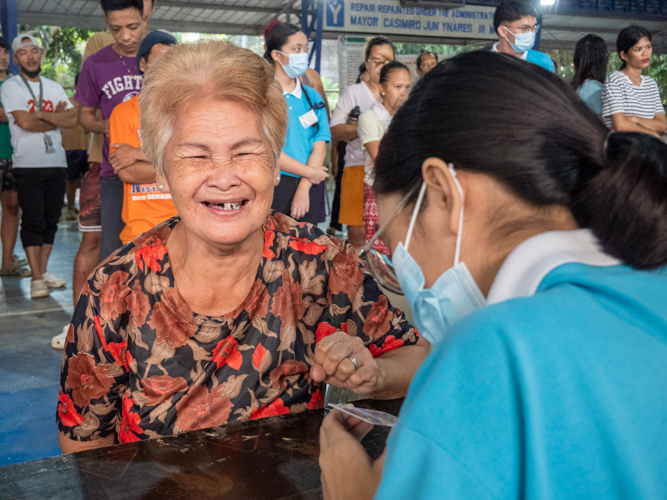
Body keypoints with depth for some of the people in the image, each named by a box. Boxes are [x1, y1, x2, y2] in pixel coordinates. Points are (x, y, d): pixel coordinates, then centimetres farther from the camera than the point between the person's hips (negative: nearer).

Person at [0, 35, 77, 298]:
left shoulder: (54, 87, 16)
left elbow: (72, 120, 3)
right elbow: (25, 122, -13)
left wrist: (41, 115, -8)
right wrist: (56, 117, -3)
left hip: (56, 162, 5)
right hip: (27, 165, -5)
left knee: (51, 219, 7)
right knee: (33, 220, -6)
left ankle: (43, 270, 17)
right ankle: (36, 279, -2)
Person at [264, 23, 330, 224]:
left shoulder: (312, 96, 12)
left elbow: (319, 145, 3)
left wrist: (304, 187, -9)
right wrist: (309, 172, -6)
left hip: (309, 187, 4)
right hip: (273, 186, -4)